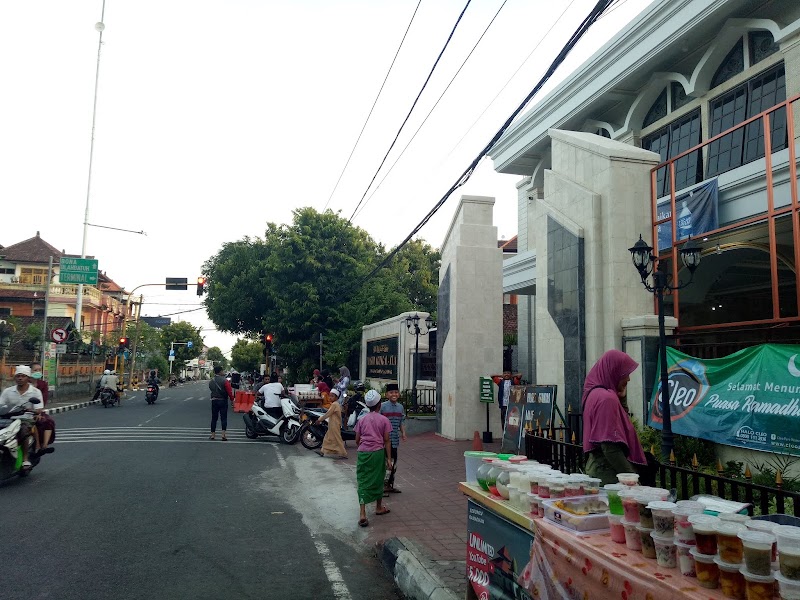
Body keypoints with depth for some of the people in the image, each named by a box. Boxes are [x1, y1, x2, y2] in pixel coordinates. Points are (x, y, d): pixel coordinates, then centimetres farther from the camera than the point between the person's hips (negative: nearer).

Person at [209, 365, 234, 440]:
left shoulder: (211, 381, 3)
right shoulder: (224, 381, -14)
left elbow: (211, 389, 12)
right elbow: (229, 391, -14)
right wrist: (232, 400, -5)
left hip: (214, 400, 4)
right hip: (223, 401, -4)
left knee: (214, 418, 11)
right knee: (223, 418, 0)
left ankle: (213, 434, 15)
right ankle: (224, 434, -8)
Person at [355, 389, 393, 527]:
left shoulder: (362, 420, 5)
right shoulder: (384, 420, -2)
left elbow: (357, 440, 7)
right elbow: (387, 440, -3)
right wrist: (389, 458, 1)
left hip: (363, 453, 1)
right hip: (378, 453, -1)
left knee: (363, 481, 1)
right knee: (378, 480, 16)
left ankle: (362, 513, -11)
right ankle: (379, 507, 33)